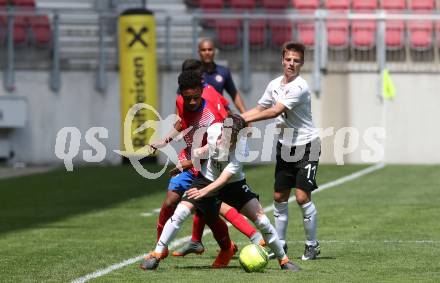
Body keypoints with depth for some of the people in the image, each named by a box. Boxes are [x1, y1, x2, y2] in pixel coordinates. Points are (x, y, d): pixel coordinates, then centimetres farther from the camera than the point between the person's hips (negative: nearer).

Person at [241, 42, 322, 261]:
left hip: (306, 145, -7)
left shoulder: (299, 87, -19)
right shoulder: (275, 85, 5)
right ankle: (280, 244, 18)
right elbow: (259, 109, 16)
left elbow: (274, 112, -24)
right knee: (279, 196, 7)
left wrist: (244, 120, -24)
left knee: (302, 196, -12)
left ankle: (312, 245, 2)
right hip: (285, 145, 7)